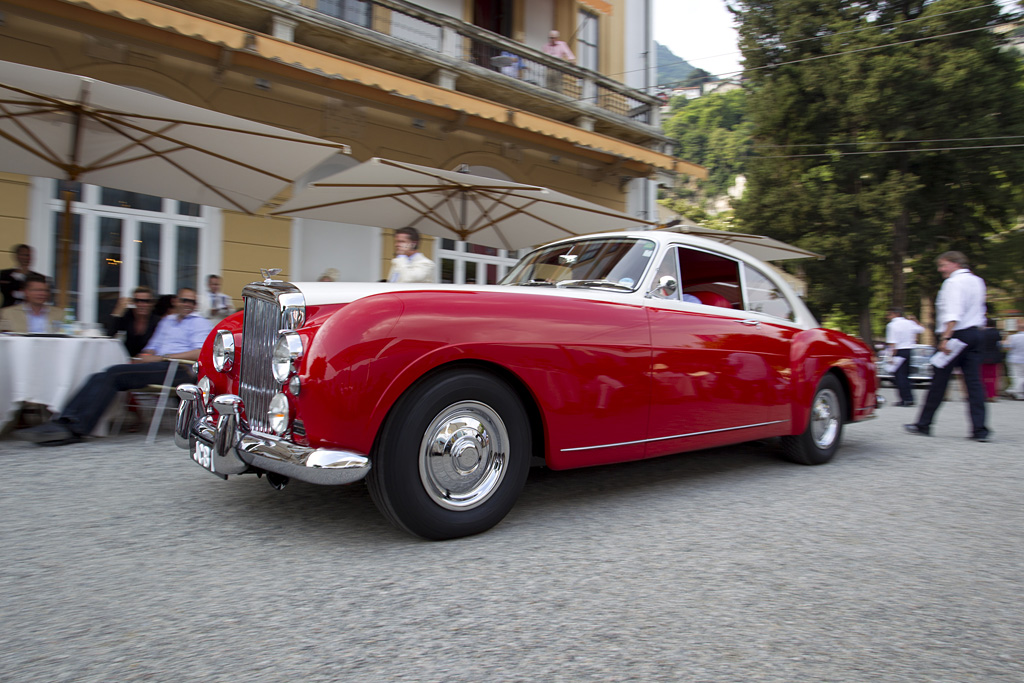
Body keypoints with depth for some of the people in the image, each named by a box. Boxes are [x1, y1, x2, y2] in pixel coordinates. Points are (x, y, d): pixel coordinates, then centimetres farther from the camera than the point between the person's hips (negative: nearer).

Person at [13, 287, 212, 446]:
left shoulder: (200, 323, 7)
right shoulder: (166, 321, 30)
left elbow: (200, 354, -9)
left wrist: (161, 358, -12)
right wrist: (146, 356, 4)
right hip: (156, 365, 7)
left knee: (113, 373, -24)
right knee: (100, 377, -15)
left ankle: (75, 429, -29)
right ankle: (65, 422, -28)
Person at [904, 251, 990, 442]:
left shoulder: (954, 282, -10)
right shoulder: (977, 281, 18)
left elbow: (953, 314, -21)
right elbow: (979, 310, 21)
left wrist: (945, 337, -24)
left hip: (955, 334, -8)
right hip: (974, 334, 8)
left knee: (939, 381, -1)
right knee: (974, 381, 4)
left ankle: (923, 425, 7)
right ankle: (980, 429, 0)